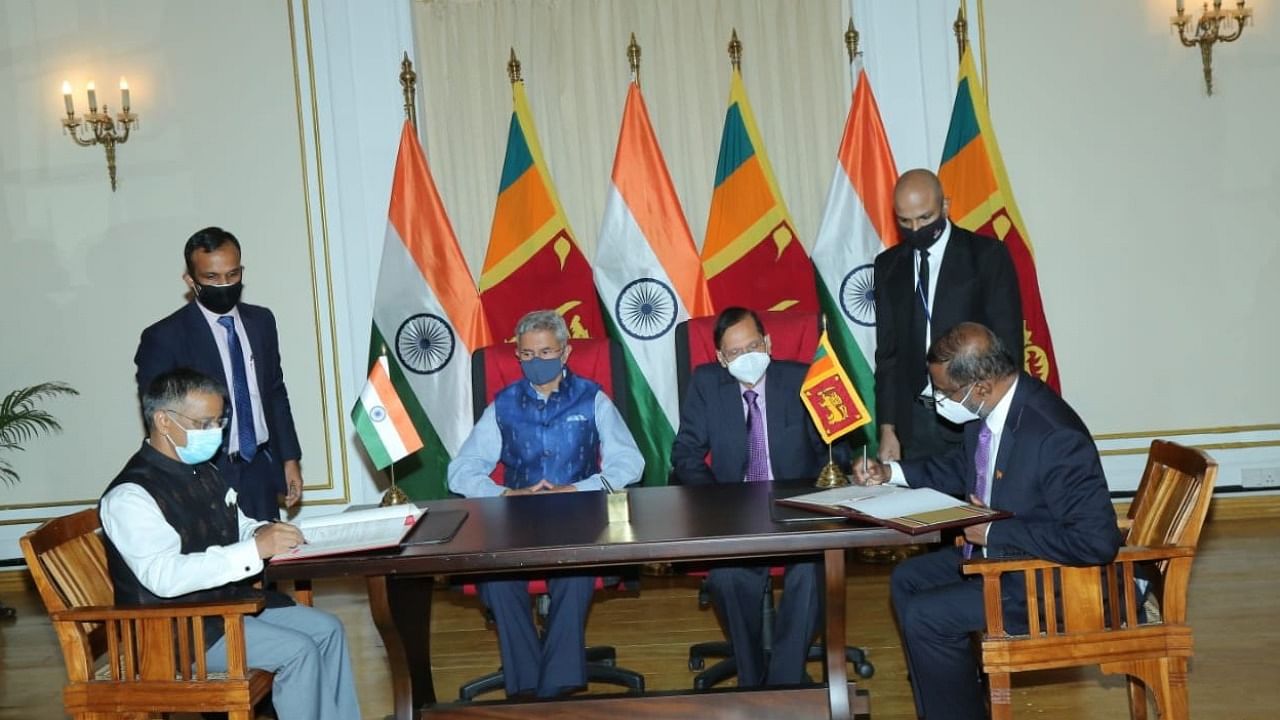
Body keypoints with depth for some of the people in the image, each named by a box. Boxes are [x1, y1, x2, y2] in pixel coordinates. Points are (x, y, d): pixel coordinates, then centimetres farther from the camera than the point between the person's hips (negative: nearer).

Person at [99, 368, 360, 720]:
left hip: (230, 599, 9)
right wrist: (254, 550, -33)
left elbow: (233, 531, 21)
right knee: (298, 651, -20)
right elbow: (165, 577, -31)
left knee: (327, 629, 2)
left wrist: (265, 533, -4)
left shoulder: (203, 471, 9)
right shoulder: (130, 496, -20)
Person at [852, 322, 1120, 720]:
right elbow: (961, 466, 16)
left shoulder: (1056, 436, -31)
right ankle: (945, 688, 26)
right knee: (906, 580, 15)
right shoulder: (988, 408, -5)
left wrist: (993, 532, -26)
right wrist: (891, 472, 3)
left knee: (924, 616, -16)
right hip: (994, 551, 10)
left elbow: (1098, 540, -31)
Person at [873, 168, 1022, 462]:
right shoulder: (888, 265, 9)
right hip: (914, 421, 3)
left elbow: (1008, 343, -3)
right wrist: (887, 429, 5)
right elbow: (887, 351, 10)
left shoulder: (987, 255, -2)